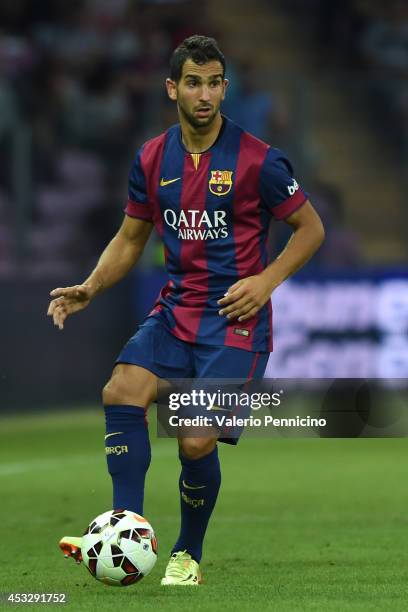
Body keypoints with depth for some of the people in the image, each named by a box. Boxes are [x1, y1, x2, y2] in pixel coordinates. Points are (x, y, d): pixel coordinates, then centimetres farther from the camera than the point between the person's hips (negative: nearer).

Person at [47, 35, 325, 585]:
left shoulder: (258, 161, -9)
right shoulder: (152, 160, 5)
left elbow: (310, 228, 1)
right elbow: (131, 238, 16)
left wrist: (267, 280, -13)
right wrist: (90, 288, 0)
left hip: (236, 317, -4)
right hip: (176, 308, 4)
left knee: (197, 443, -13)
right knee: (121, 392, -22)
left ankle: (189, 555, 12)